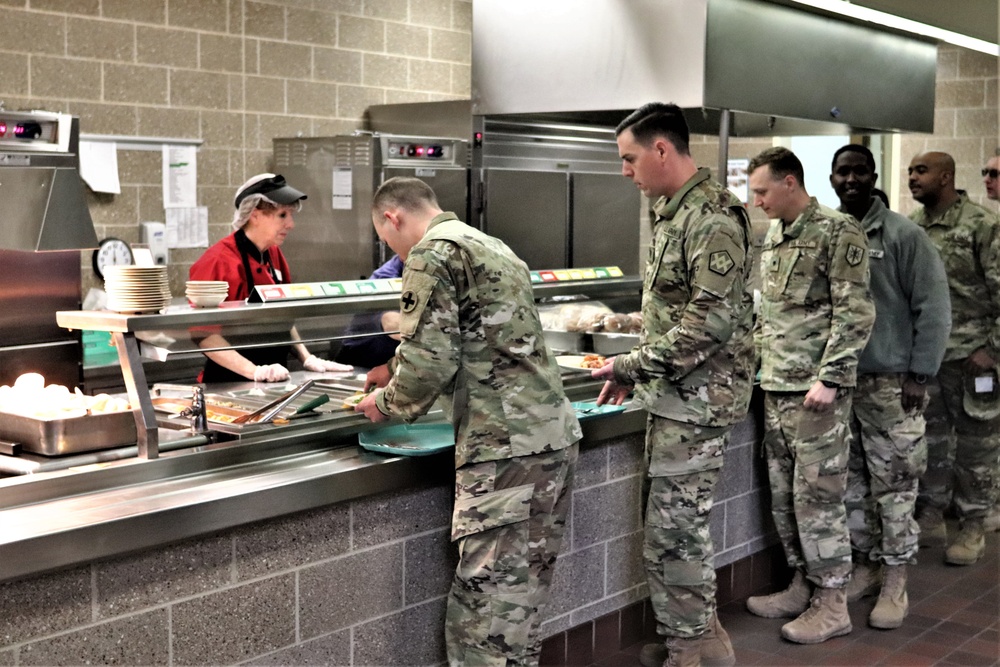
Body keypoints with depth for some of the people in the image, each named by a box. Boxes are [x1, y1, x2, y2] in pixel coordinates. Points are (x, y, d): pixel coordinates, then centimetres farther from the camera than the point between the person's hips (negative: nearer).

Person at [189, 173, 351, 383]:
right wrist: (254, 371, -21)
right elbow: (203, 332, -15)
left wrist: (307, 359, 8)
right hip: (230, 382, -6)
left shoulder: (274, 255, 9)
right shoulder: (219, 262, -13)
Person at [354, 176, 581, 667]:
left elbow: (429, 360, -13)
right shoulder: (495, 248, 22)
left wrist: (388, 404, 6)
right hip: (554, 433, 9)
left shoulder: (431, 254, -6)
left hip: (507, 447, -9)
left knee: (489, 603, -5)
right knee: (523, 595, 14)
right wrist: (405, 391, 34)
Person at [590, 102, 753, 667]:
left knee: (674, 532, -3)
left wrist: (632, 366, -19)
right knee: (682, 526, 17)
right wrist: (635, 372, 13)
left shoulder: (714, 217, -17)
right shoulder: (674, 211, 13)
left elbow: (714, 320, -23)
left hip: (697, 400, -10)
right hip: (674, 396, 10)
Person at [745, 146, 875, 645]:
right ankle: (803, 585, 25)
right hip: (775, 387, 8)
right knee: (784, 496, 12)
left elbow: (855, 313, -14)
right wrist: (757, 356, 15)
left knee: (816, 496, -3)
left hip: (815, 389, -8)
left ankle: (832, 603, 8)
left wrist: (829, 378, -18)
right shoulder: (772, 238, 15)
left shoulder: (838, 233, -9)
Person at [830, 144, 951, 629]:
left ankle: (894, 584, 11)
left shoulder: (903, 235, -5)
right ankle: (866, 566, 26)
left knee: (893, 486, 1)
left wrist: (920, 375, -11)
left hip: (890, 382, -4)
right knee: (850, 484, 11)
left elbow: (933, 307, -6)